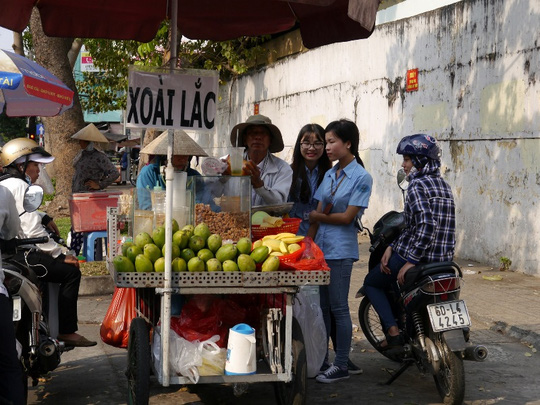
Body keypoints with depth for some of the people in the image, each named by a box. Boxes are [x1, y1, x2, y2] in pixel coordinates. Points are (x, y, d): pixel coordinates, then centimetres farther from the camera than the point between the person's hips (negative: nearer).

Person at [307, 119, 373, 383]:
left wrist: (319, 217, -1)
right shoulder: (329, 175, 12)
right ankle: (321, 360, 19)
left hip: (341, 250, -6)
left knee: (338, 308, -1)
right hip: (320, 248, 6)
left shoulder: (361, 178, -7)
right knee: (322, 307, 10)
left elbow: (347, 217, -10)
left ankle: (341, 365, 8)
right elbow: (317, 215, 9)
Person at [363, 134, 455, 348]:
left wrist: (411, 261, -22)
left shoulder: (417, 185, -14)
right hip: (444, 260, 8)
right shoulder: (443, 184, 13)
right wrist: (392, 247, 10)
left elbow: (426, 225, -26)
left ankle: (393, 331, -1)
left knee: (371, 282, 17)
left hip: (416, 257, -8)